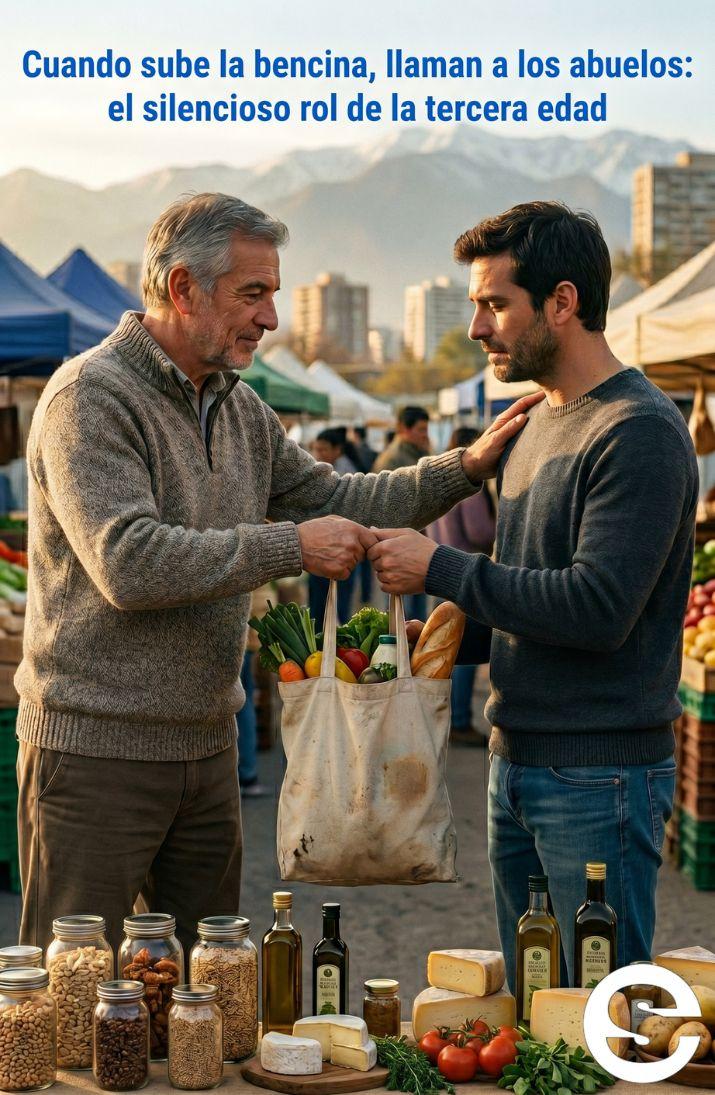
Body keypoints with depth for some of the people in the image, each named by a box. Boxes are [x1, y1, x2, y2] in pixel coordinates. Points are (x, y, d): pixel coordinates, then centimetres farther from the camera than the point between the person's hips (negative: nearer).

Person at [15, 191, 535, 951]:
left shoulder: (238, 407, 13)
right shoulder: (91, 398, -15)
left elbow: (330, 501, 18)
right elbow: (129, 563, -26)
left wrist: (465, 469, 7)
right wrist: (290, 548, -22)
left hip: (207, 745, 8)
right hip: (97, 747, -8)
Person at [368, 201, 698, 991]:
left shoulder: (640, 431, -15)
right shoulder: (538, 423, 14)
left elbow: (598, 608, -23)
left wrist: (441, 570, -17)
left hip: (599, 776, -9)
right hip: (516, 762, 9)